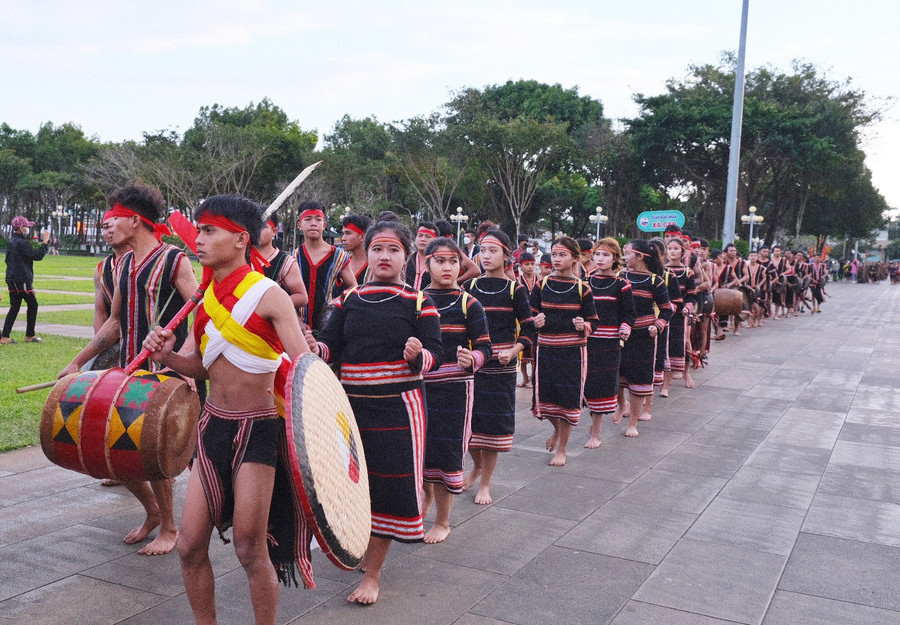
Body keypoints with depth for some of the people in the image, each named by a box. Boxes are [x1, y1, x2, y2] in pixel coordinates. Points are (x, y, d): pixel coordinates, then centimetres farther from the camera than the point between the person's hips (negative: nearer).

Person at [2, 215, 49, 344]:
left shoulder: (11, 242, 15)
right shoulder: (21, 243, -15)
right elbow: (37, 255, -18)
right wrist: (45, 241, -10)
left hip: (12, 280, 9)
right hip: (21, 280, -9)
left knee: (14, 307, 9)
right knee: (32, 305, 3)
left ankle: (5, 337, 4)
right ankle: (30, 336, 8)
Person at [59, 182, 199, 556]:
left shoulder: (174, 261, -9)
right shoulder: (124, 265, 13)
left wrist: (179, 360, -31)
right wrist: (79, 361, 19)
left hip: (163, 374, -7)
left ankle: (169, 528, 17)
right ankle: (152, 512, 30)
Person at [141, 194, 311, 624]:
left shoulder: (268, 295, -13)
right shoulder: (207, 297, 7)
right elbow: (201, 365, 15)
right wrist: (168, 357, -5)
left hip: (258, 430, -6)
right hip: (213, 426, 6)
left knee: (250, 549, 2)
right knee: (190, 545, 7)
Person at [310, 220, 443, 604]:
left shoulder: (419, 302, -3)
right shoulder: (349, 299, 7)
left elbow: (435, 356, -6)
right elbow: (332, 346, 4)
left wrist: (418, 355, -27)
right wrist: (315, 348, -18)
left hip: (397, 407, -3)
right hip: (350, 404, 4)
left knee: (389, 488, 1)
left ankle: (372, 573, 16)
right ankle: (361, 547, 41)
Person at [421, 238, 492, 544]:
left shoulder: (469, 305, -4)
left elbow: (484, 347, -7)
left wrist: (471, 360, -26)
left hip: (454, 388, -3)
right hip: (419, 385, 3)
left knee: (446, 452, 2)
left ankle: (442, 521, 20)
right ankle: (428, 494, 44)